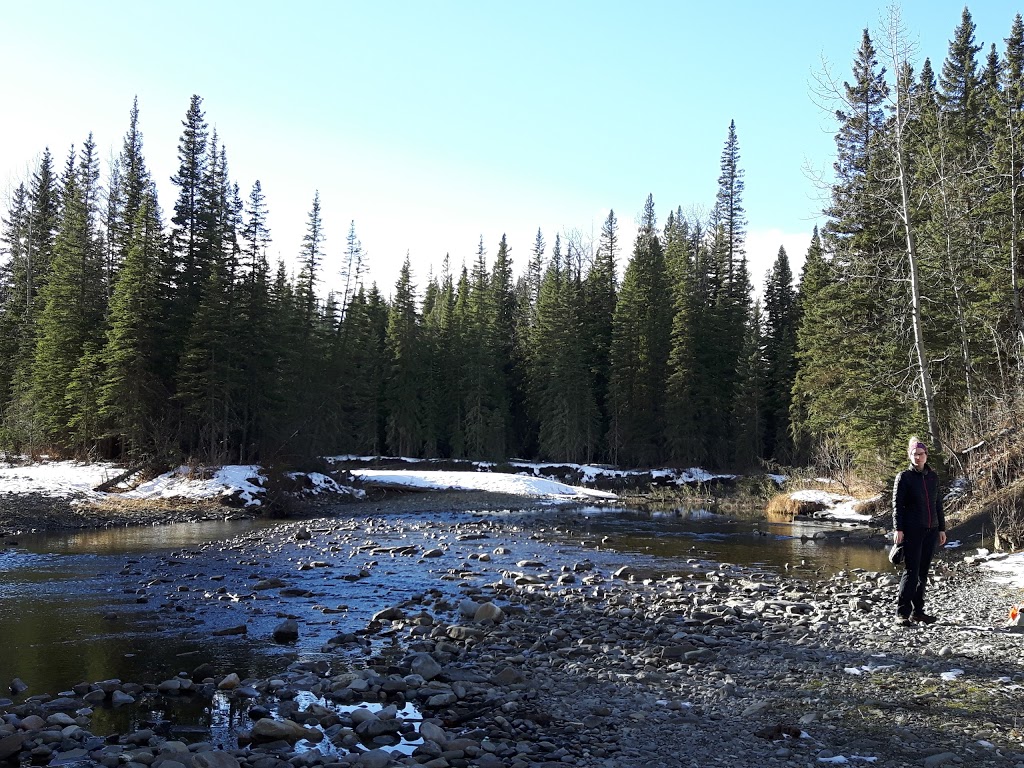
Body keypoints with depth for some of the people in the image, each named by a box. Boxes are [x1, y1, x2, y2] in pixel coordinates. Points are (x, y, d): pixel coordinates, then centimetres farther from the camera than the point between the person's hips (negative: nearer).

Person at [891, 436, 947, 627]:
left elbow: (938, 504, 19)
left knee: (923, 572, 9)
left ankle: (918, 611, 16)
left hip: (931, 531, 5)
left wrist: (941, 528, 16)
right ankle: (902, 613, -7)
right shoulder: (904, 477, -1)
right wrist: (898, 529, -13)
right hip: (912, 531, -5)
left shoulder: (933, 477, 14)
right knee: (911, 571, -9)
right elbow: (897, 504, -5)